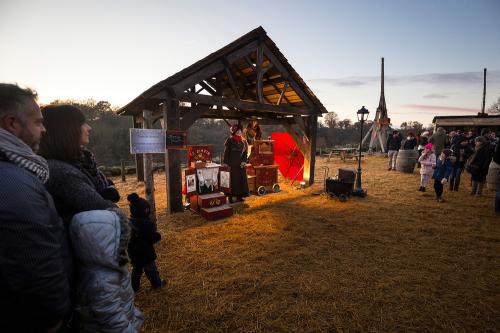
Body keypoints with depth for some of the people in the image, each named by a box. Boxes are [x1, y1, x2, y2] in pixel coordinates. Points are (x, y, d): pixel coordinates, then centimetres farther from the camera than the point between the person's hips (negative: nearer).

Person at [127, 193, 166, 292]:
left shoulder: (129, 222, -9)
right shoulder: (146, 223, -27)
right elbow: (153, 238, -26)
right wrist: (158, 235, -5)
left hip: (134, 252, 5)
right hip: (146, 252, -5)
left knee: (136, 269, 23)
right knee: (151, 269, 14)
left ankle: (134, 286, 34)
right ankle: (157, 283, 31)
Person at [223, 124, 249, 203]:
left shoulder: (242, 142, 10)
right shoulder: (229, 140, -4)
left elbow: (245, 153, 11)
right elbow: (226, 153, -6)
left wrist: (244, 161, -5)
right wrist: (226, 164, -12)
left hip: (240, 164, 5)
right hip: (232, 164, -5)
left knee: (241, 180, 5)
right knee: (232, 180, -3)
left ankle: (239, 196, 15)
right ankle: (230, 197, 6)